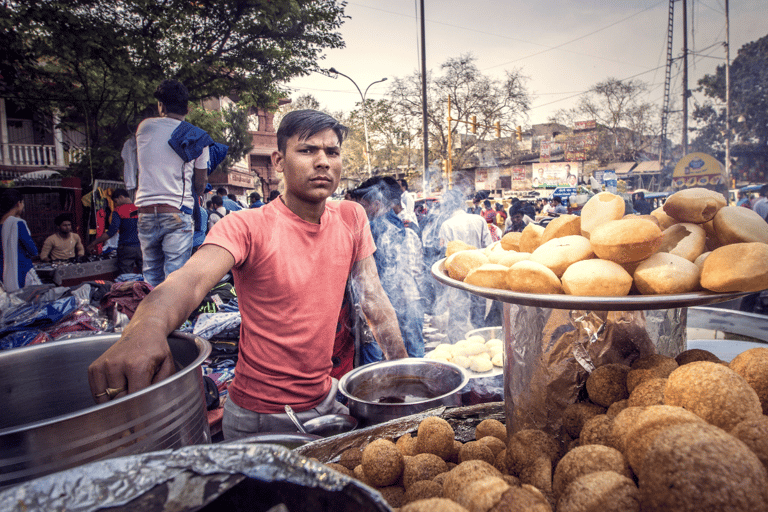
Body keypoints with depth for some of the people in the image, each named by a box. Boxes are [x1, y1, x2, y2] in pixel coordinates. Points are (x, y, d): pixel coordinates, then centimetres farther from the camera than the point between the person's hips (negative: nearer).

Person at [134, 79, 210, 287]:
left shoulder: (144, 127, 6)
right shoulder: (197, 138, 1)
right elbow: (200, 185, 5)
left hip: (146, 212, 3)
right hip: (178, 213, -2)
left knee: (152, 274, 14)